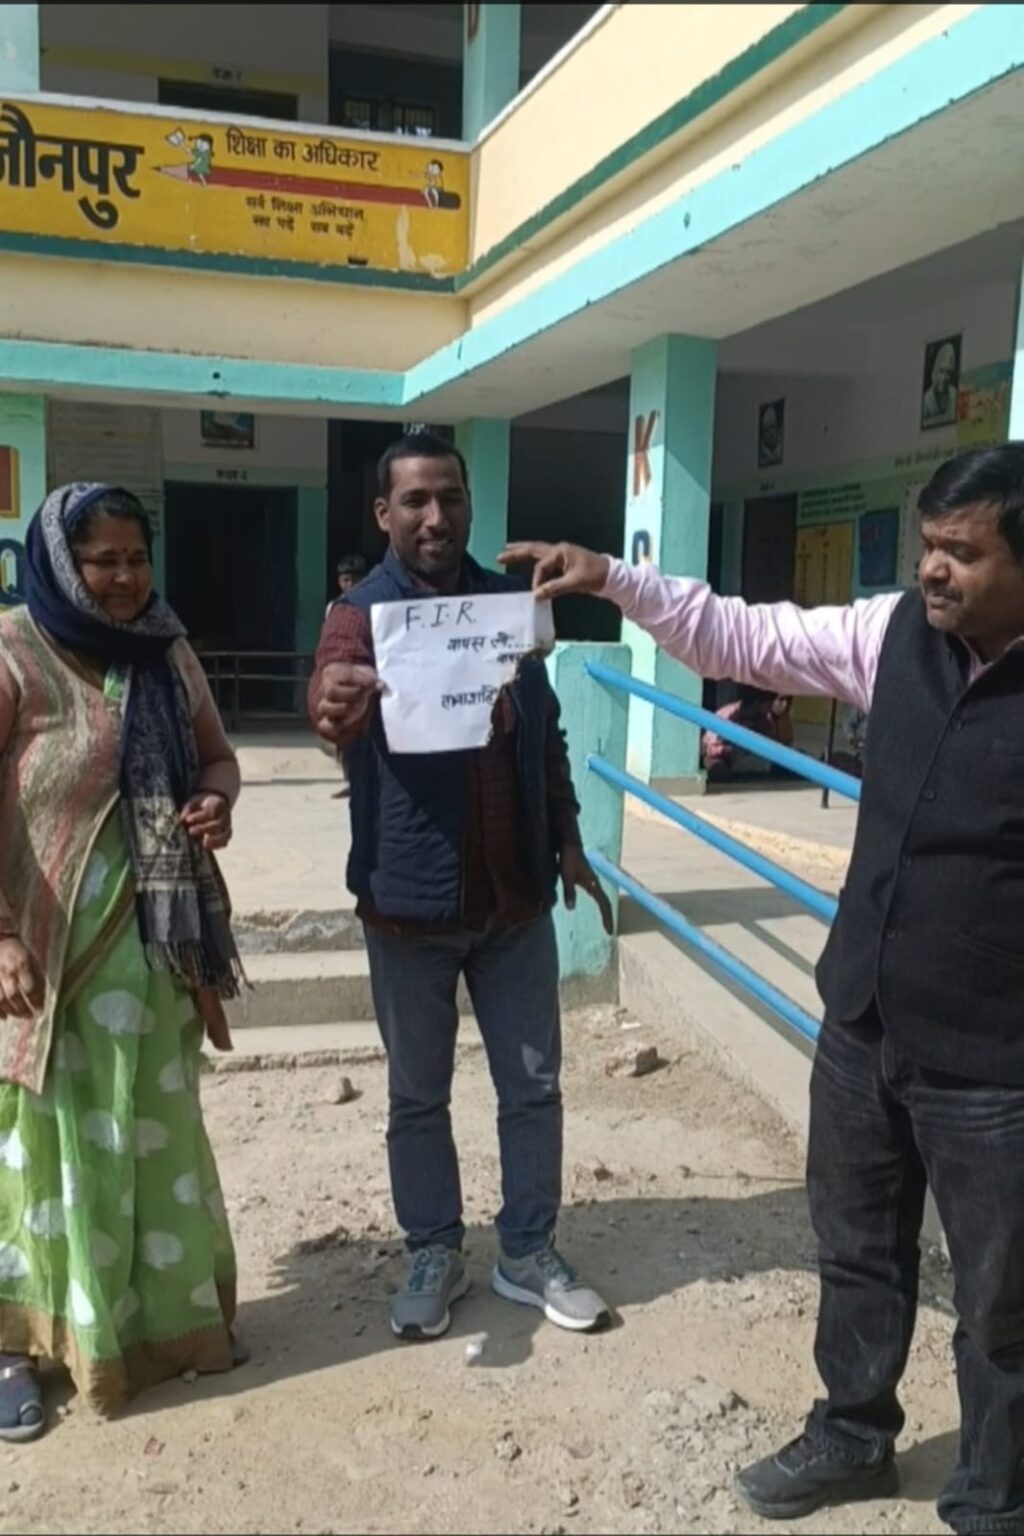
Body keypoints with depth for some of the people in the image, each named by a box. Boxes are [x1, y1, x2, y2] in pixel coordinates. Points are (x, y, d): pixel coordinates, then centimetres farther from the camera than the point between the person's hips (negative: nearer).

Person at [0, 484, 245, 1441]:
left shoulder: (165, 651, 5)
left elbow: (215, 755, 14)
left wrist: (216, 802, -9)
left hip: (156, 935, 6)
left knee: (157, 1129, 17)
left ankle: (169, 1316, 36)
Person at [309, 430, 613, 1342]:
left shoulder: (509, 603, 4)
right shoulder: (362, 614, -8)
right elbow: (335, 693, -31)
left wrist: (567, 842, 8)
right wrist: (337, 703, -54)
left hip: (515, 895, 3)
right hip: (411, 902, -3)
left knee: (534, 1083, 11)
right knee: (418, 1094, 12)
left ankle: (530, 1252, 30)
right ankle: (434, 1256, 31)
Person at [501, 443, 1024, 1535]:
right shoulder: (896, 634, -3)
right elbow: (742, 638, 5)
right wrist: (615, 580, -3)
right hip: (861, 1024, 6)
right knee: (855, 1250, 24)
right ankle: (851, 1435, 50)